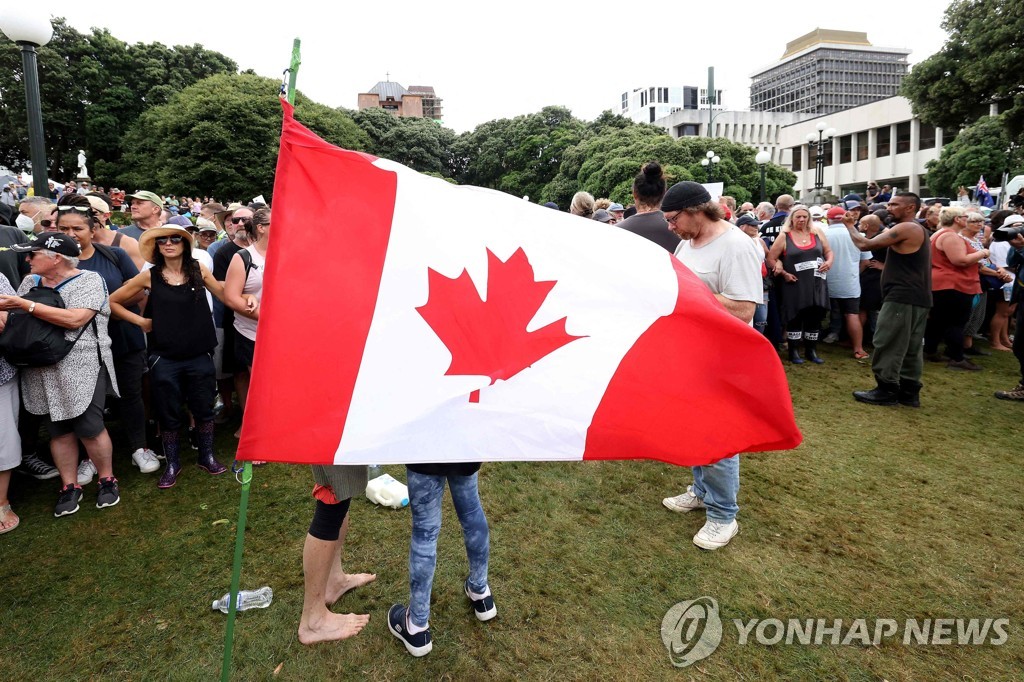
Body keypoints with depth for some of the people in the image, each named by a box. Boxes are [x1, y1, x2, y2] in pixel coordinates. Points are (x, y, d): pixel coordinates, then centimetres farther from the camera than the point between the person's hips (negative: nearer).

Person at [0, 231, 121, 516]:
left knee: (89, 428, -5)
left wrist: (26, 305, -16)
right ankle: (69, 487, 22)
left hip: (82, 371, -5)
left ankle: (107, 480, 15)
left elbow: (75, 319, -18)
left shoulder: (89, 280, -6)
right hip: (44, 373, 5)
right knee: (59, 430, 9)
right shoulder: (30, 282, 13)